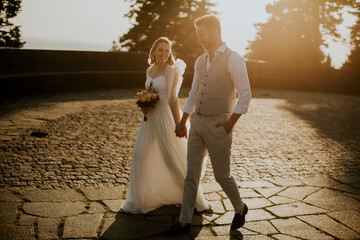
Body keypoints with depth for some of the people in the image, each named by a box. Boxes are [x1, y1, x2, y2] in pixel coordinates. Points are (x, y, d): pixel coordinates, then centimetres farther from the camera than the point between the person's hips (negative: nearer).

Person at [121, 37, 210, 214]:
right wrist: (144, 105, 0)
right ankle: (140, 199, 23)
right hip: (150, 119, 7)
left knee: (174, 158, 0)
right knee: (140, 155, 6)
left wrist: (178, 125, -13)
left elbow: (173, 100, -11)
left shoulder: (172, 71, -8)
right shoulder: (149, 71, 10)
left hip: (166, 118, -6)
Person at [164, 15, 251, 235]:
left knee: (222, 175, 4)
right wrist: (183, 122, 18)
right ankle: (185, 222, 17)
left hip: (218, 124, -6)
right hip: (197, 122, 7)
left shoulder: (233, 60, -10)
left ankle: (240, 209, 32)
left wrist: (230, 122, -15)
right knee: (191, 175, 8)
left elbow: (245, 95, -11)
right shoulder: (200, 61, 11)